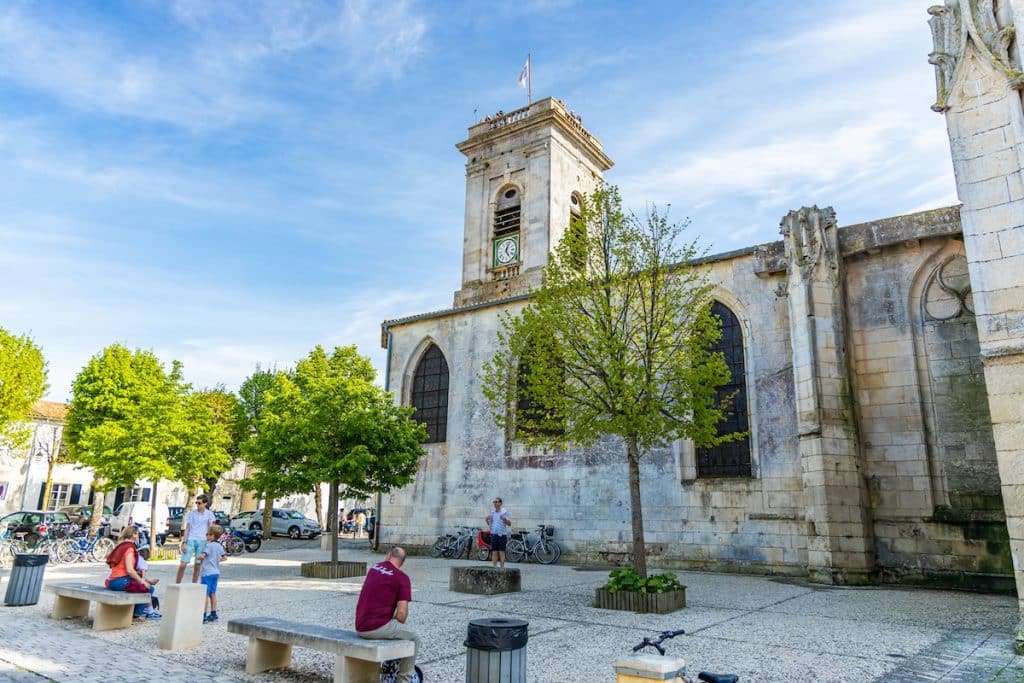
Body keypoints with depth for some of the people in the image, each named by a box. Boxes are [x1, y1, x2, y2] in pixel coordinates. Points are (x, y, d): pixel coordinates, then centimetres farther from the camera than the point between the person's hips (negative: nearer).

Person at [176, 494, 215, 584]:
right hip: (190, 540, 0)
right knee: (183, 564, -8)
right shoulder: (192, 513, 6)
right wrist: (184, 542, -1)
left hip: (202, 541, 0)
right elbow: (187, 528, 7)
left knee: (197, 566, 4)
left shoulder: (209, 514, 4)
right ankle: (177, 584, 3)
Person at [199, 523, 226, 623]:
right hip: (216, 572, 8)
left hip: (207, 573, -8)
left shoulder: (209, 545, -15)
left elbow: (202, 556, -27)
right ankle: (213, 614, 18)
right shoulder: (219, 546, 9)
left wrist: (198, 559, -6)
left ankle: (204, 616, -3)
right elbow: (224, 557, 13)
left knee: (205, 594, -4)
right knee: (213, 594, 15)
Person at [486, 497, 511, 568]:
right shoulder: (491, 512, 13)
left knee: (501, 552, -4)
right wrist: (487, 520, -2)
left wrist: (504, 519, -22)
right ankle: (494, 567, 7)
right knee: (494, 552, 3)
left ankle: (502, 567, -2)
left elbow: (509, 524, -6)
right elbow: (489, 524, 18)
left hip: (502, 535, -4)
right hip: (493, 534, 4)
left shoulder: (504, 512, -1)